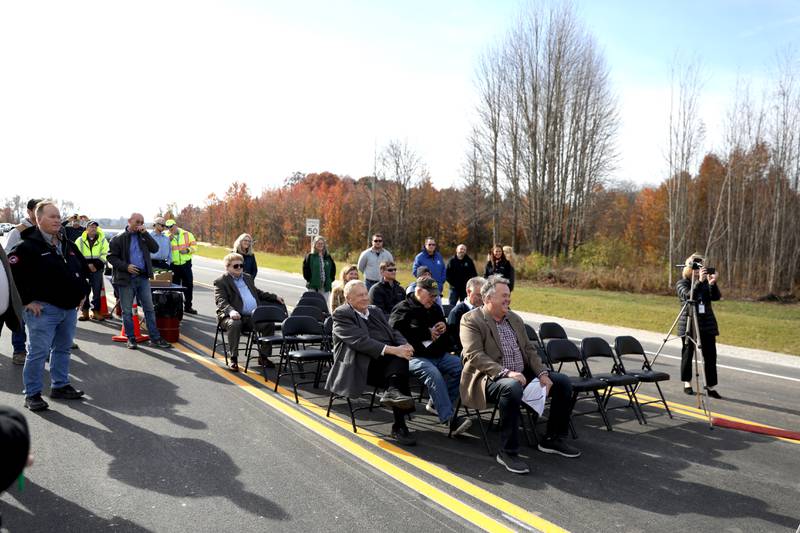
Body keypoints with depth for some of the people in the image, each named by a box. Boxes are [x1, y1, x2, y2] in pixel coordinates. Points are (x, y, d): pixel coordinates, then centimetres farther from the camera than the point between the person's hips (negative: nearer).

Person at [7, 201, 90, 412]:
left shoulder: (68, 245, 12)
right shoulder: (28, 246, -10)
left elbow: (83, 269, 25)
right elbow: (12, 274, -16)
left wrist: (81, 293, 17)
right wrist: (27, 300, -16)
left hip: (69, 307, 7)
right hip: (43, 309, -7)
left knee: (63, 348, 16)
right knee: (38, 352, -4)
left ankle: (60, 386, 30)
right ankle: (32, 394, 7)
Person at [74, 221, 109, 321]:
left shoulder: (103, 240, 7)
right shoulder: (80, 240, 7)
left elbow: (105, 255, 2)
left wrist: (95, 264, -11)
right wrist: (88, 264, -11)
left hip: (98, 269, 0)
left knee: (97, 291, 1)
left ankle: (96, 312, 8)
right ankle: (84, 311, 8)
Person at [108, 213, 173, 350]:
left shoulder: (143, 236, 10)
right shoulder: (119, 238, -3)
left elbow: (155, 248, -1)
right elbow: (111, 257, -5)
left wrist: (146, 233, -9)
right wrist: (126, 266, -17)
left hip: (143, 277, 4)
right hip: (126, 279, -4)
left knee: (149, 309, 6)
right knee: (127, 311, 5)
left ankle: (155, 338, 11)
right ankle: (131, 338, 17)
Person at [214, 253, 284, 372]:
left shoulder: (248, 277, 26)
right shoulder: (220, 281, 4)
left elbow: (258, 293, 39)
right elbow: (221, 301, -11)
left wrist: (274, 297, 29)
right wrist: (231, 311, -30)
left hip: (253, 316, 6)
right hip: (235, 316, -5)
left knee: (269, 323, -17)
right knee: (235, 324, -38)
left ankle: (264, 355, -1)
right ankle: (234, 358, -25)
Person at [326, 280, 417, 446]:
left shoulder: (375, 311, 23)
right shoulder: (341, 314, 0)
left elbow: (394, 333, 15)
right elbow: (360, 341, -15)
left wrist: (405, 345, -9)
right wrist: (392, 350, -24)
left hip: (386, 364, 6)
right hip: (360, 367, -6)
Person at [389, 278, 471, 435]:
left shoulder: (435, 309, 24)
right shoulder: (402, 309, 2)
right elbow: (399, 333, -16)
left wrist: (444, 327, 9)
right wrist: (428, 333, -10)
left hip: (438, 355, 7)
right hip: (415, 356, -7)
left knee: (461, 366, -17)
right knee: (433, 373, -34)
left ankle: (436, 403, -4)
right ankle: (449, 418, -36)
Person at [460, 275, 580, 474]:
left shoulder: (514, 318, 15)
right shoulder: (471, 320, -8)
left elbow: (529, 349, 16)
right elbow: (474, 356, -19)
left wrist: (542, 373, -3)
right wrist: (506, 372, -30)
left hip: (522, 374, 8)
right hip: (490, 378, -8)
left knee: (562, 382, -2)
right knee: (512, 387, -39)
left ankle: (553, 439, 14)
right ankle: (508, 452, -26)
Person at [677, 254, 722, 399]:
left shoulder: (706, 282, 10)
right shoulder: (682, 283, 0)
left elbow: (716, 297, -4)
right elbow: (688, 296, -20)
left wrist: (712, 283, -19)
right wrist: (699, 282, -29)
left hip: (707, 323, 3)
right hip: (688, 324, -3)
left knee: (710, 355, -2)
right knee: (687, 354, 6)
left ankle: (711, 387, 2)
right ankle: (687, 384, 21)